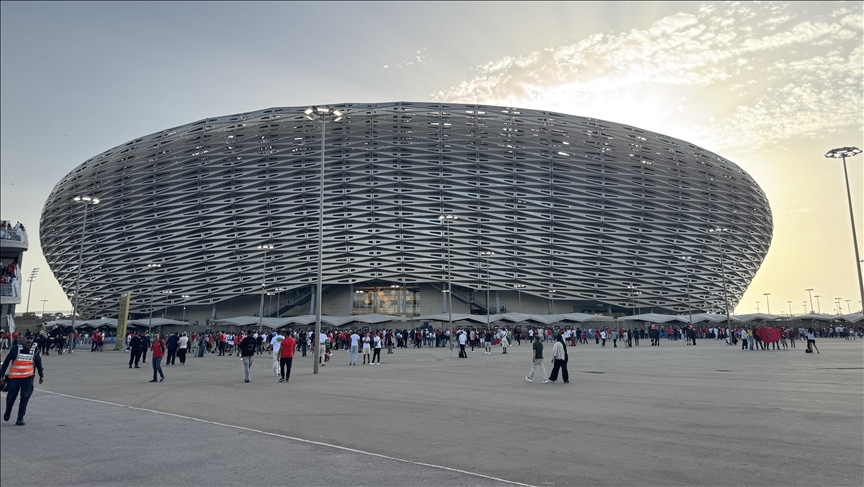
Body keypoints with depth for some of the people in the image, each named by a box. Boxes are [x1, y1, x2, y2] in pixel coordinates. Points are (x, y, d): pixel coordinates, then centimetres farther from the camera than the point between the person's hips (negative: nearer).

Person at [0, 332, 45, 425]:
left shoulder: (35, 350, 1)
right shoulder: (15, 349, -4)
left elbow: (38, 363, 11)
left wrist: (41, 375, 14)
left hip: (28, 377, 0)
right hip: (14, 377, 0)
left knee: (25, 397, -7)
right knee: (11, 397, 9)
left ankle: (20, 418, 2)